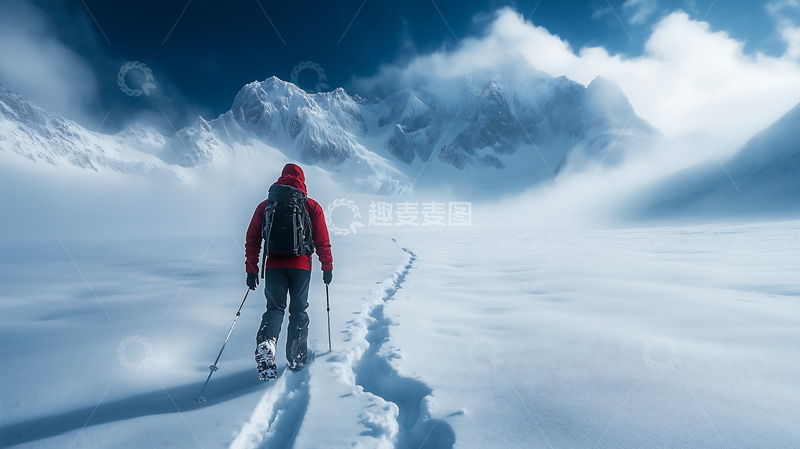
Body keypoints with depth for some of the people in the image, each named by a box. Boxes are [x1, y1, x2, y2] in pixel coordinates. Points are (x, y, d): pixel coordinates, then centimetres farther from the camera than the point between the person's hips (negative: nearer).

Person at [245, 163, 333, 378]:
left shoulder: (265, 206, 8)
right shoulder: (312, 206, 3)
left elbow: (252, 241, 7)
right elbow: (322, 241, 1)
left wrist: (251, 270, 12)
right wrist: (327, 267, 8)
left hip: (274, 266, 1)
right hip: (301, 265, -1)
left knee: (274, 308, 10)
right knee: (298, 310, 11)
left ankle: (266, 343, -15)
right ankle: (297, 358, 17)